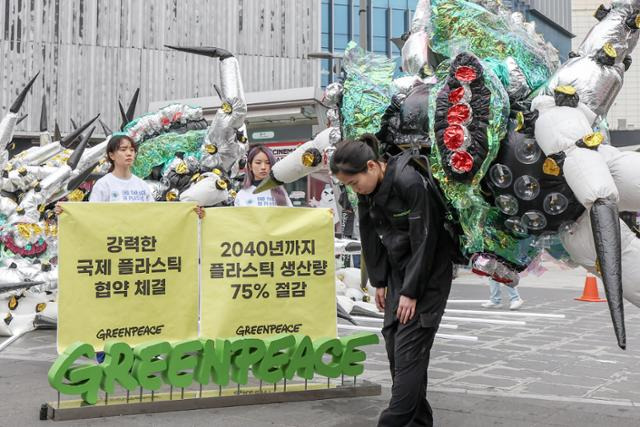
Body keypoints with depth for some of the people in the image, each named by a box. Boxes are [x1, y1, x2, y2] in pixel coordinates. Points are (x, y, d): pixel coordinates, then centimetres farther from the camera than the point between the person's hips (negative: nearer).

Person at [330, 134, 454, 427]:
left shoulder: (409, 182, -25)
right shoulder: (367, 191, -3)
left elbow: (424, 240, -22)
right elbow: (370, 236, 8)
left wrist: (411, 292, -19)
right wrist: (379, 281, 6)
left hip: (428, 272, -8)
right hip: (399, 270, 8)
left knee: (410, 345, -11)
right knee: (392, 338, 5)